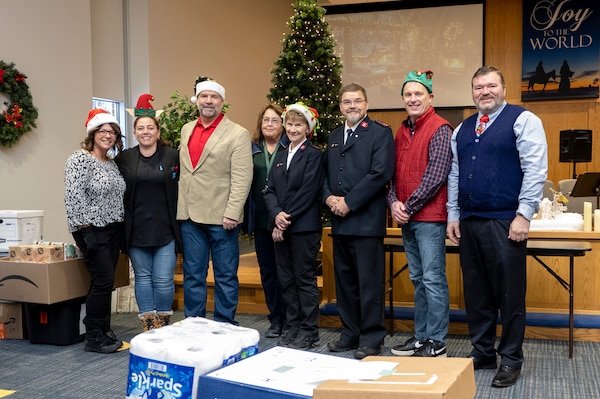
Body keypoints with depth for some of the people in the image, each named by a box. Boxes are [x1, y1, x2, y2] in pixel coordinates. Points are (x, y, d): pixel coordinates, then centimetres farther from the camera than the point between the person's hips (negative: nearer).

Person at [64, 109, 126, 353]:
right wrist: (85, 226, -19)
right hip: (92, 230, -8)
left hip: (112, 230, 8)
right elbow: (74, 195, -19)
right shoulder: (80, 159, -12)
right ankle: (93, 338, 0)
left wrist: (119, 222, 15)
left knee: (105, 282, 9)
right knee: (104, 280, -10)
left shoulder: (112, 163, 13)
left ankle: (103, 332, 18)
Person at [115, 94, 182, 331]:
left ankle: (162, 324, 17)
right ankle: (147, 325, 20)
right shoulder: (123, 159, 4)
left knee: (163, 280, 0)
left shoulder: (173, 156, -1)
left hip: (165, 229, -2)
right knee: (143, 278, 10)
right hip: (136, 229, 2)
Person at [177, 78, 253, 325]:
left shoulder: (237, 134, -4)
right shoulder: (186, 130, 13)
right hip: (190, 215, 5)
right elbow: (182, 170, 17)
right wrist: (181, 207, 11)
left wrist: (232, 213, -18)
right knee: (193, 275, 12)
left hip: (221, 218, -5)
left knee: (226, 276, 6)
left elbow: (242, 178, -11)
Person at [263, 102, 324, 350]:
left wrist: (287, 219, -15)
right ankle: (292, 327, 20)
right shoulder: (281, 156, 15)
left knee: (305, 278, 0)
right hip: (280, 227, 6)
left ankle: (309, 332, 8)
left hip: (304, 227, -6)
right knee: (286, 279, 10)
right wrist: (276, 215, -10)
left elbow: (308, 192, -13)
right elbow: (269, 189, 8)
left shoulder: (313, 155, -4)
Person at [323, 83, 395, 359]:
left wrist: (349, 202, -15)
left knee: (369, 281, -1)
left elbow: (381, 173, -14)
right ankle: (350, 333, 23)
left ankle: (371, 338, 9)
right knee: (344, 279, 12)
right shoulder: (334, 136, 18)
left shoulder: (380, 133, -3)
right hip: (339, 220, 7)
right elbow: (325, 173, 17)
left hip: (366, 219, -7)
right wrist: (329, 197, -4)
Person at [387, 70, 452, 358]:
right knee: (418, 279, 14)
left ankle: (436, 344, 4)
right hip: (406, 218, 8)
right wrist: (394, 202, -2)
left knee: (433, 279, -4)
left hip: (430, 216, -8)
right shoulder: (402, 131, 15)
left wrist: (409, 206, -13)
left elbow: (435, 175, -16)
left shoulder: (439, 129, -8)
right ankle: (421, 337, 23)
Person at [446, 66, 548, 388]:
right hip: (468, 223, 6)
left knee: (509, 294, 1)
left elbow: (535, 171, -10)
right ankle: (482, 353, 24)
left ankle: (511, 360, 14)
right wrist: (453, 216, 10)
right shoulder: (463, 129, 16)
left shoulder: (523, 120, -3)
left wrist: (523, 215, -15)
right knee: (476, 293, 12)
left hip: (505, 223, -6)